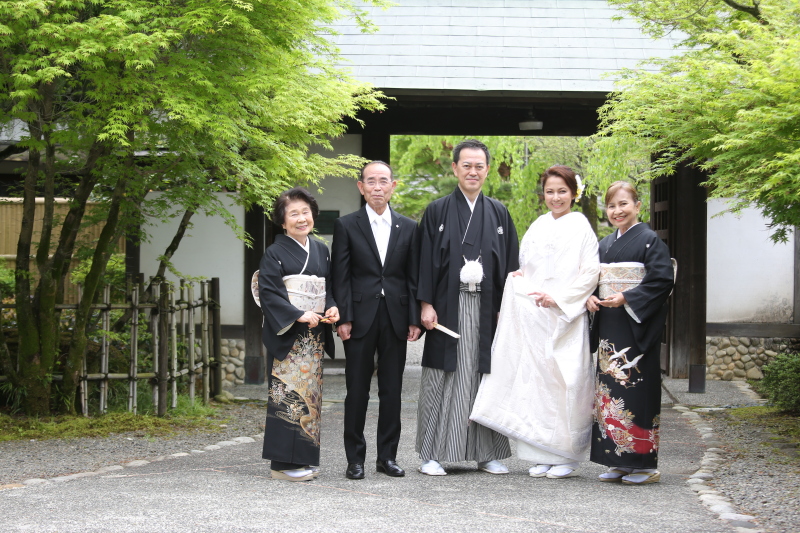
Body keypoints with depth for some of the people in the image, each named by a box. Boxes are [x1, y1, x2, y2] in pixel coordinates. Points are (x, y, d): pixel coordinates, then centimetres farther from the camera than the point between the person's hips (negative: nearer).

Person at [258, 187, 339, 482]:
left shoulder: (321, 250, 14)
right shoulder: (275, 253, -4)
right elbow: (269, 292, -11)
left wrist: (332, 307, -1)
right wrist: (299, 315, -20)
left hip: (314, 335, 6)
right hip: (287, 334, -6)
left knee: (310, 391, 7)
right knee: (288, 393, -8)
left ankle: (303, 458, 14)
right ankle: (283, 463, -5)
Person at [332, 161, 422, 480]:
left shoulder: (408, 228, 10)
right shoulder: (346, 226, 3)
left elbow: (413, 277, 9)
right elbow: (340, 277, -1)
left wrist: (414, 319, 1)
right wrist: (343, 319, -8)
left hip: (396, 318, 2)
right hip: (361, 318, -2)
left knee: (392, 390, 6)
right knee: (357, 391, 2)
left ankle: (388, 455, 14)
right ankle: (355, 459, 8)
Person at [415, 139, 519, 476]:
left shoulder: (499, 214, 11)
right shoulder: (437, 211, 4)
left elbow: (510, 262, 9)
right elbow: (426, 259, 1)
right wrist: (426, 304, -8)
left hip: (487, 308, 2)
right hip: (448, 307, -2)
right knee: (442, 379, -1)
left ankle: (488, 453, 12)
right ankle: (432, 454, 5)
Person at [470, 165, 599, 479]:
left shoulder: (581, 228, -1)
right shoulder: (537, 228, 15)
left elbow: (590, 274, -7)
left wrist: (557, 298, -13)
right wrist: (519, 278, 2)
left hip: (566, 317, -5)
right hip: (533, 319, 5)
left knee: (564, 381, -7)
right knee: (535, 379, 2)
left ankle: (567, 457, 1)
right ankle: (543, 456, 8)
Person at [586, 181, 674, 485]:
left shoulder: (649, 241, -5)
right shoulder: (605, 245, 16)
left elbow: (662, 280, -13)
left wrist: (626, 298, -20)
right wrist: (590, 299, 1)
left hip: (637, 328, -7)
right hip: (608, 328, 7)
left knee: (636, 389, -9)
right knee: (610, 389, 5)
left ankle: (644, 463, -4)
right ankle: (618, 462, 11)